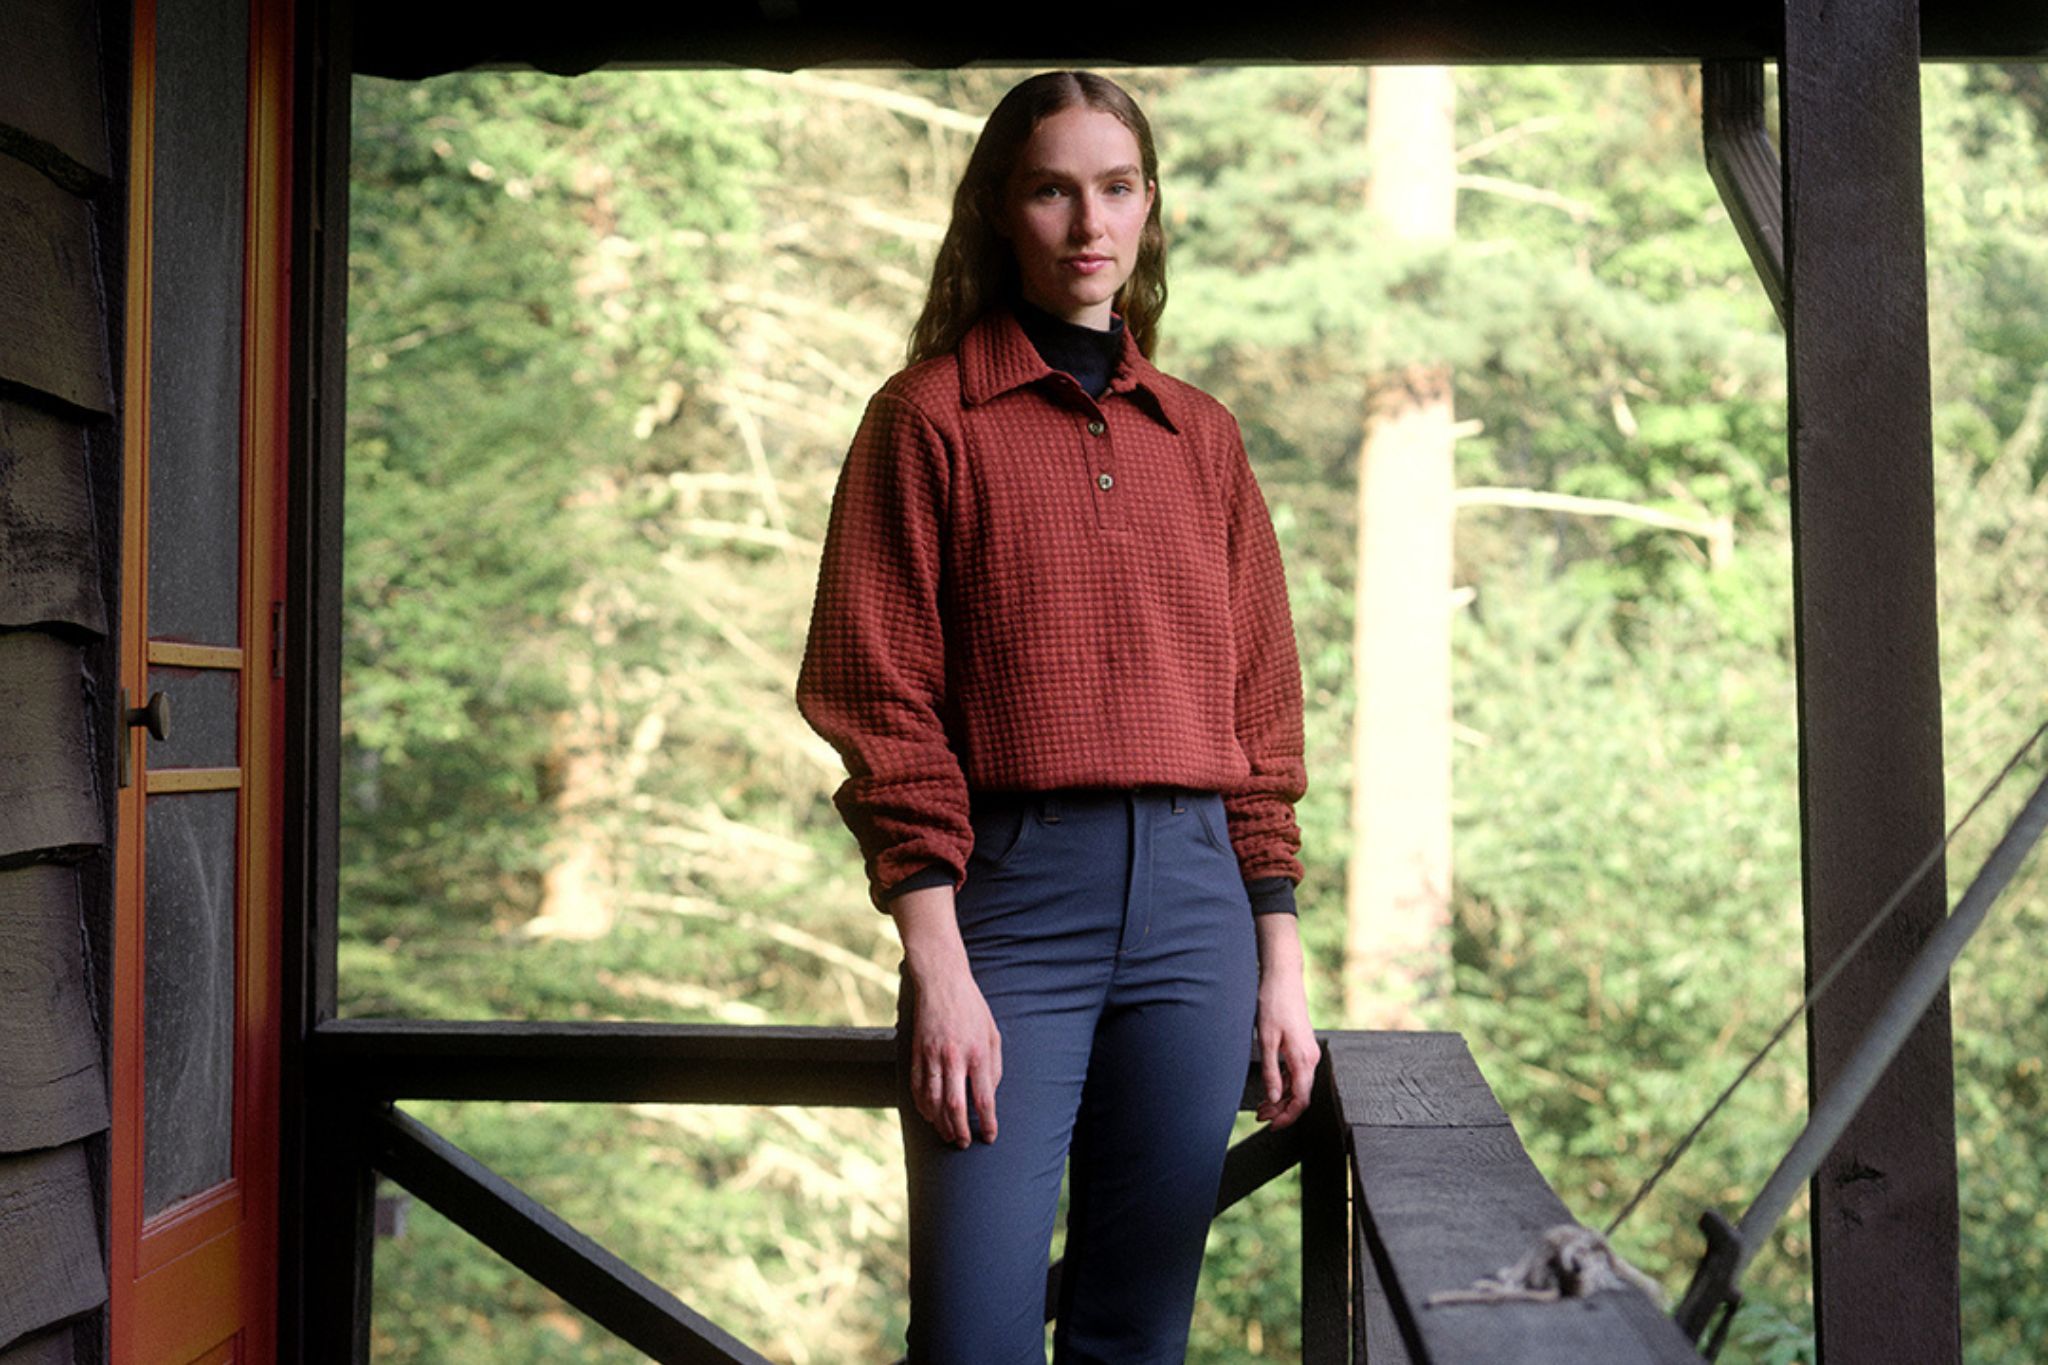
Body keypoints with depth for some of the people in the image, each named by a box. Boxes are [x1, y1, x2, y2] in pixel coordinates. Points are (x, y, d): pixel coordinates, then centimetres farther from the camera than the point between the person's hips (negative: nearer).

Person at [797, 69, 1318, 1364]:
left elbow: (1262, 711, 14)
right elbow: (883, 703, -3)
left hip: (1194, 896, 4)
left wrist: (1281, 963, 9)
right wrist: (939, 964, -11)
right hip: (1008, 887, -3)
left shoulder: (1201, 436, 14)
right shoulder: (930, 418, 2)